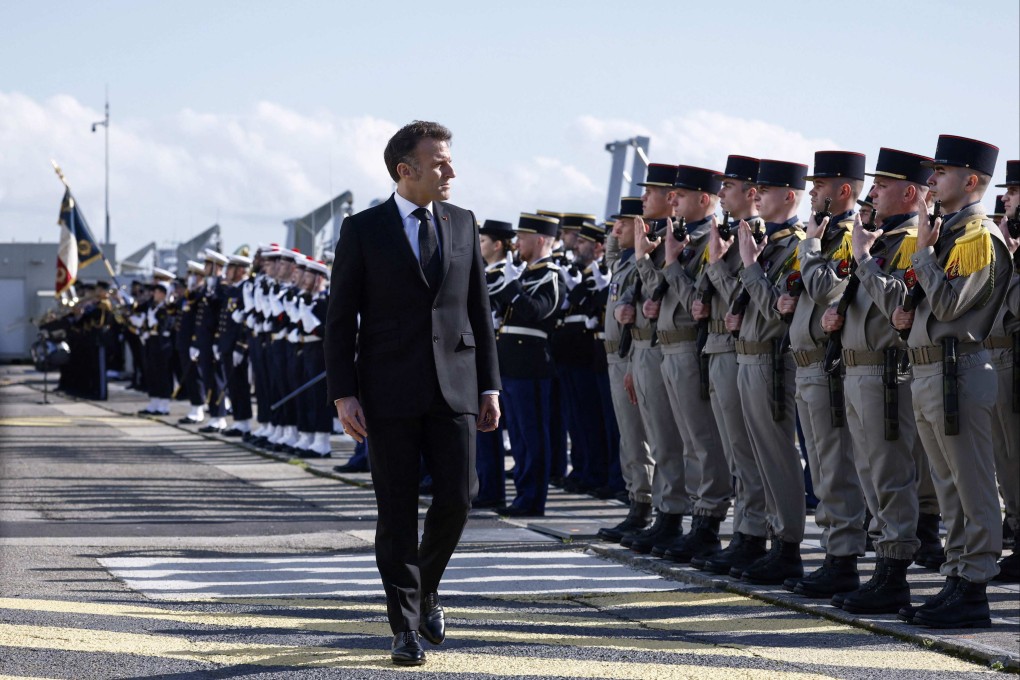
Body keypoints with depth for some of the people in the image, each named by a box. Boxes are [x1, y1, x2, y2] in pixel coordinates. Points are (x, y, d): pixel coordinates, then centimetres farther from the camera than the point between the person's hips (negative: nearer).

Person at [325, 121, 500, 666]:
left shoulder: (461, 224, 9)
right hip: (389, 391, -3)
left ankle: (426, 587, 24)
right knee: (397, 511, 0)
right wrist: (343, 395, -10)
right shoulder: (363, 230, -1)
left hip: (453, 387, 3)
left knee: (456, 497, -3)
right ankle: (405, 627, 8)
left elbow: (478, 310, 13)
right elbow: (340, 318, -2)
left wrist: (489, 386, 8)